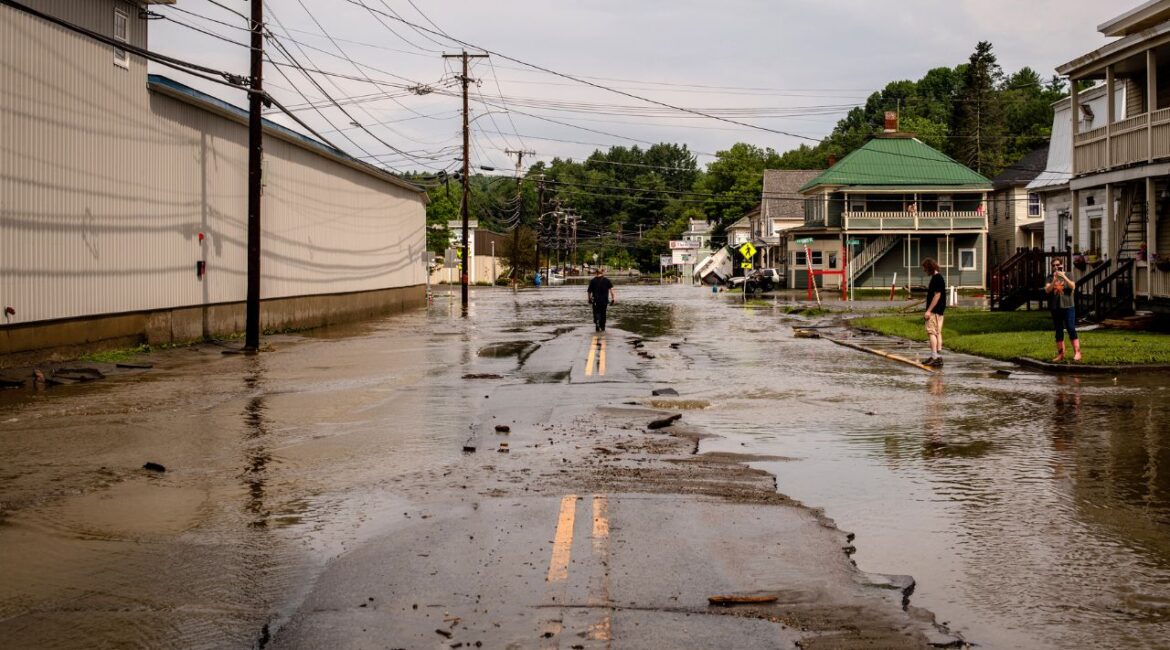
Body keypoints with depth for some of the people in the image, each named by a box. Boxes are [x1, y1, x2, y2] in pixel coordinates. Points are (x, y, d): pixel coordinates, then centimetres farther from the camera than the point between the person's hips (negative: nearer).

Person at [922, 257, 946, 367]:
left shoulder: (937, 278, -15)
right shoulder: (937, 278, 16)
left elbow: (937, 295, -20)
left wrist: (929, 310, -21)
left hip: (934, 311, -10)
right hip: (938, 311, 10)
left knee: (931, 332, -10)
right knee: (938, 333, 10)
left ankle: (934, 357, -14)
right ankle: (939, 357, 11)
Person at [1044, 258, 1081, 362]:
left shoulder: (1067, 276, 5)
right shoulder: (1050, 278, 8)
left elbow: (1073, 286, -11)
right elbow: (1047, 290, -6)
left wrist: (1063, 276, -20)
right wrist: (1054, 280, -19)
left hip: (1068, 306, -2)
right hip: (1055, 308, 2)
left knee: (1071, 329, -8)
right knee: (1058, 331, 6)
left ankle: (1077, 352, -7)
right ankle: (1060, 354, 11)